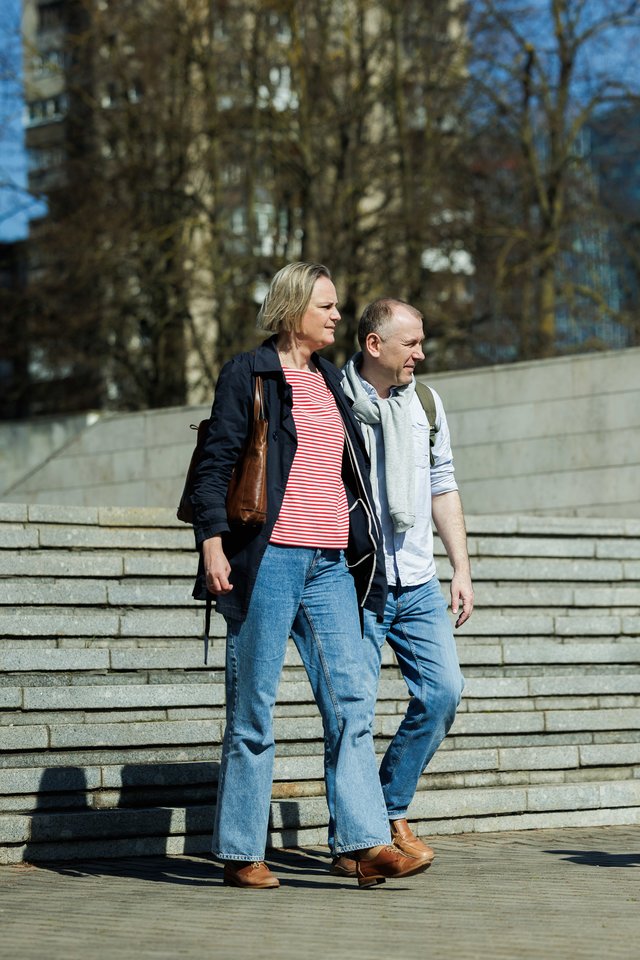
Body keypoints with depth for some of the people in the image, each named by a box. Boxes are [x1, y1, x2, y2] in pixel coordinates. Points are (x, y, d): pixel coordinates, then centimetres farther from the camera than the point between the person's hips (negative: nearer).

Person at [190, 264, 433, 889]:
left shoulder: (330, 382, 20)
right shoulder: (249, 374, 0)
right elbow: (216, 462, -6)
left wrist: (363, 553, 25)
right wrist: (212, 540, -17)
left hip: (330, 564, 6)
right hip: (267, 557, -6)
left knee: (351, 698, -3)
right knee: (253, 707, -1)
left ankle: (368, 845, -5)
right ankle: (241, 852, 6)